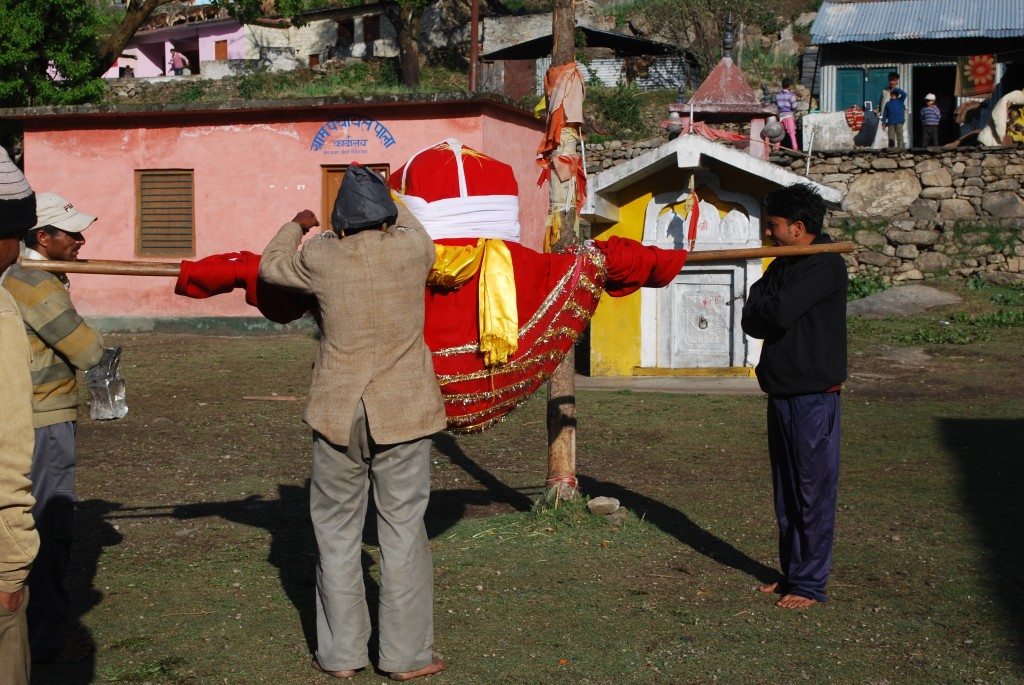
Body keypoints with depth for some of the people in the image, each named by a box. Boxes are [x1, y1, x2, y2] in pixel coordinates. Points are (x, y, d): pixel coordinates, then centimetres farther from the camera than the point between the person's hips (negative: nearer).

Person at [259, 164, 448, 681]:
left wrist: (296, 226, 35)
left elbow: (270, 265, 17)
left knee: (337, 528, 11)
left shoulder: (321, 257, -4)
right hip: (404, 412, 0)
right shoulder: (412, 249, -5)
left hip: (339, 416, 0)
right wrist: (386, 198, 37)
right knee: (403, 527, 6)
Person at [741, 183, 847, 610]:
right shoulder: (783, 266, 14)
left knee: (813, 490, -2)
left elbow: (779, 313, -23)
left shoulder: (825, 265, -13)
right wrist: (766, 311, -13)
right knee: (786, 490, 14)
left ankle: (810, 583, 3)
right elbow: (751, 321, 7)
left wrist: (762, 305, -3)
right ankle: (791, 572, 24)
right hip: (782, 393, 9)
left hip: (813, 395, -9)